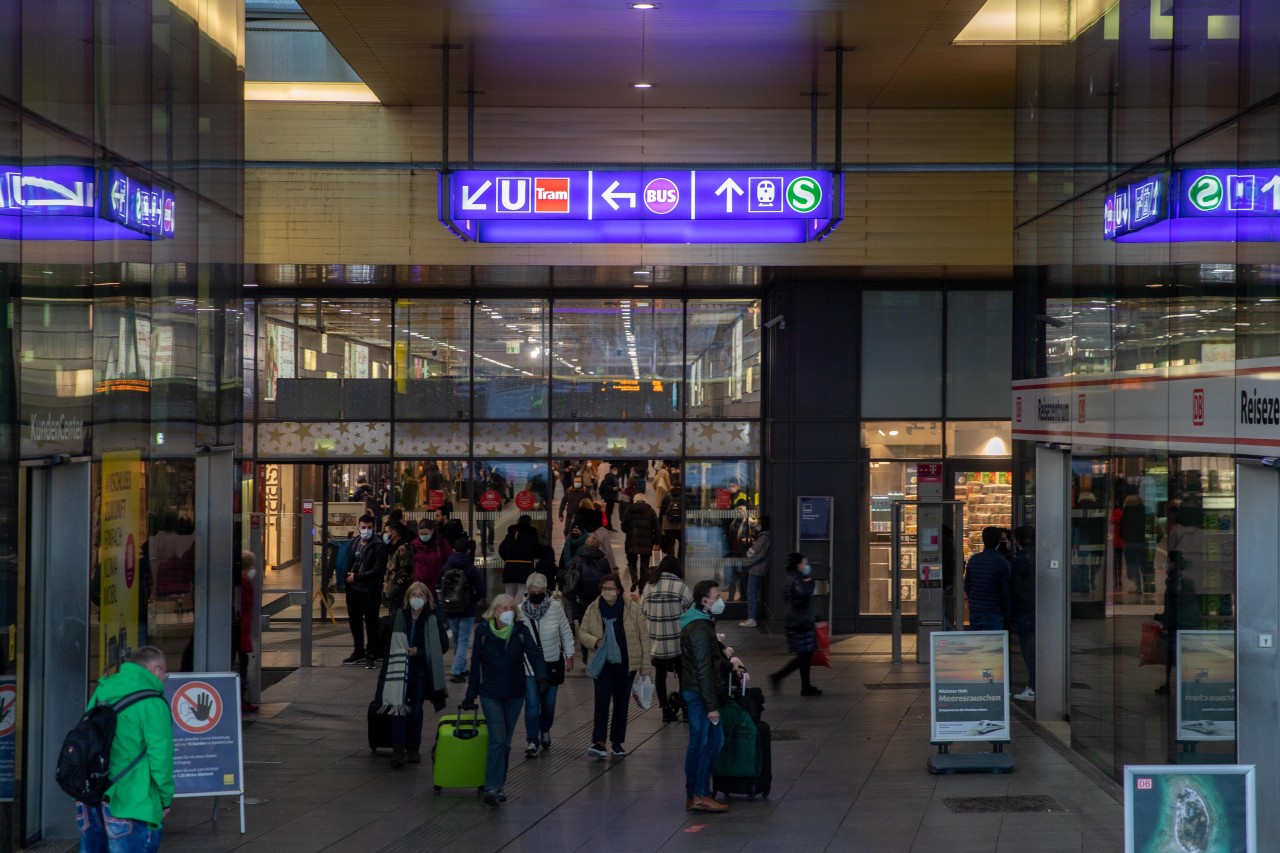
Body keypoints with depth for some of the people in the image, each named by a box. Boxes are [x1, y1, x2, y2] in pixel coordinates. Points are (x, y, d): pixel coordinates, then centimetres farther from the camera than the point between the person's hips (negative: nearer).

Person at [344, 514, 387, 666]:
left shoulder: (379, 546, -9)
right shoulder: (354, 543, 10)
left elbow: (378, 570, -16)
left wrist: (356, 577, -14)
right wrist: (349, 576, 0)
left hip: (370, 591, -6)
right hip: (353, 590, 6)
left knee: (371, 623, 1)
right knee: (354, 621, 14)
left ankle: (371, 654, 10)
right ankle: (359, 652, 28)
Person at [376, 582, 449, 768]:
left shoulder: (433, 619, -6)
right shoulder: (398, 616, -3)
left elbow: (443, 645, -2)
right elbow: (387, 642, 5)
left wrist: (420, 652, -12)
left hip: (421, 671, 0)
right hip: (400, 669, 0)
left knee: (416, 710, 11)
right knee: (399, 708, -8)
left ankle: (414, 748, 22)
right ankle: (398, 749, -7)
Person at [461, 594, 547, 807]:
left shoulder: (521, 631, -4)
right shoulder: (483, 632, -7)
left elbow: (534, 654, -16)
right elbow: (475, 665, 0)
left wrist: (541, 677, -34)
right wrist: (471, 695, 4)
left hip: (515, 694, 2)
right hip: (490, 695, -2)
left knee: (505, 742, 10)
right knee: (498, 740, -14)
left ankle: (498, 785, 22)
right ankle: (492, 787, -11)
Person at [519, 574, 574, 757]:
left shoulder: (555, 607, -12)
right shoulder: (520, 610, -13)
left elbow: (566, 632, -1)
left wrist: (569, 655, 2)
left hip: (552, 662, 1)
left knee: (549, 702, 14)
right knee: (532, 703, -8)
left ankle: (545, 731, 39)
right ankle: (533, 742, -1)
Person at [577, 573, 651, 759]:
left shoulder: (632, 608, -5)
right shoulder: (593, 609, -1)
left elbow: (643, 637, -2)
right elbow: (582, 633, 7)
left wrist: (646, 667, -3)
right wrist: (595, 641, -16)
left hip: (626, 664, 0)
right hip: (603, 664, 0)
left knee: (621, 704, 9)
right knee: (602, 702, -13)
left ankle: (617, 743, 20)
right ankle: (598, 742, -17)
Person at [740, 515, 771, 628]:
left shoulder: (764, 538, -14)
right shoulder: (761, 537, 16)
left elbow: (760, 555, -19)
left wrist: (747, 563, -12)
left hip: (756, 569, -10)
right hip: (754, 569, 10)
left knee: (752, 594, -9)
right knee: (753, 594, 11)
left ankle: (752, 619, -9)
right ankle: (752, 618, 15)